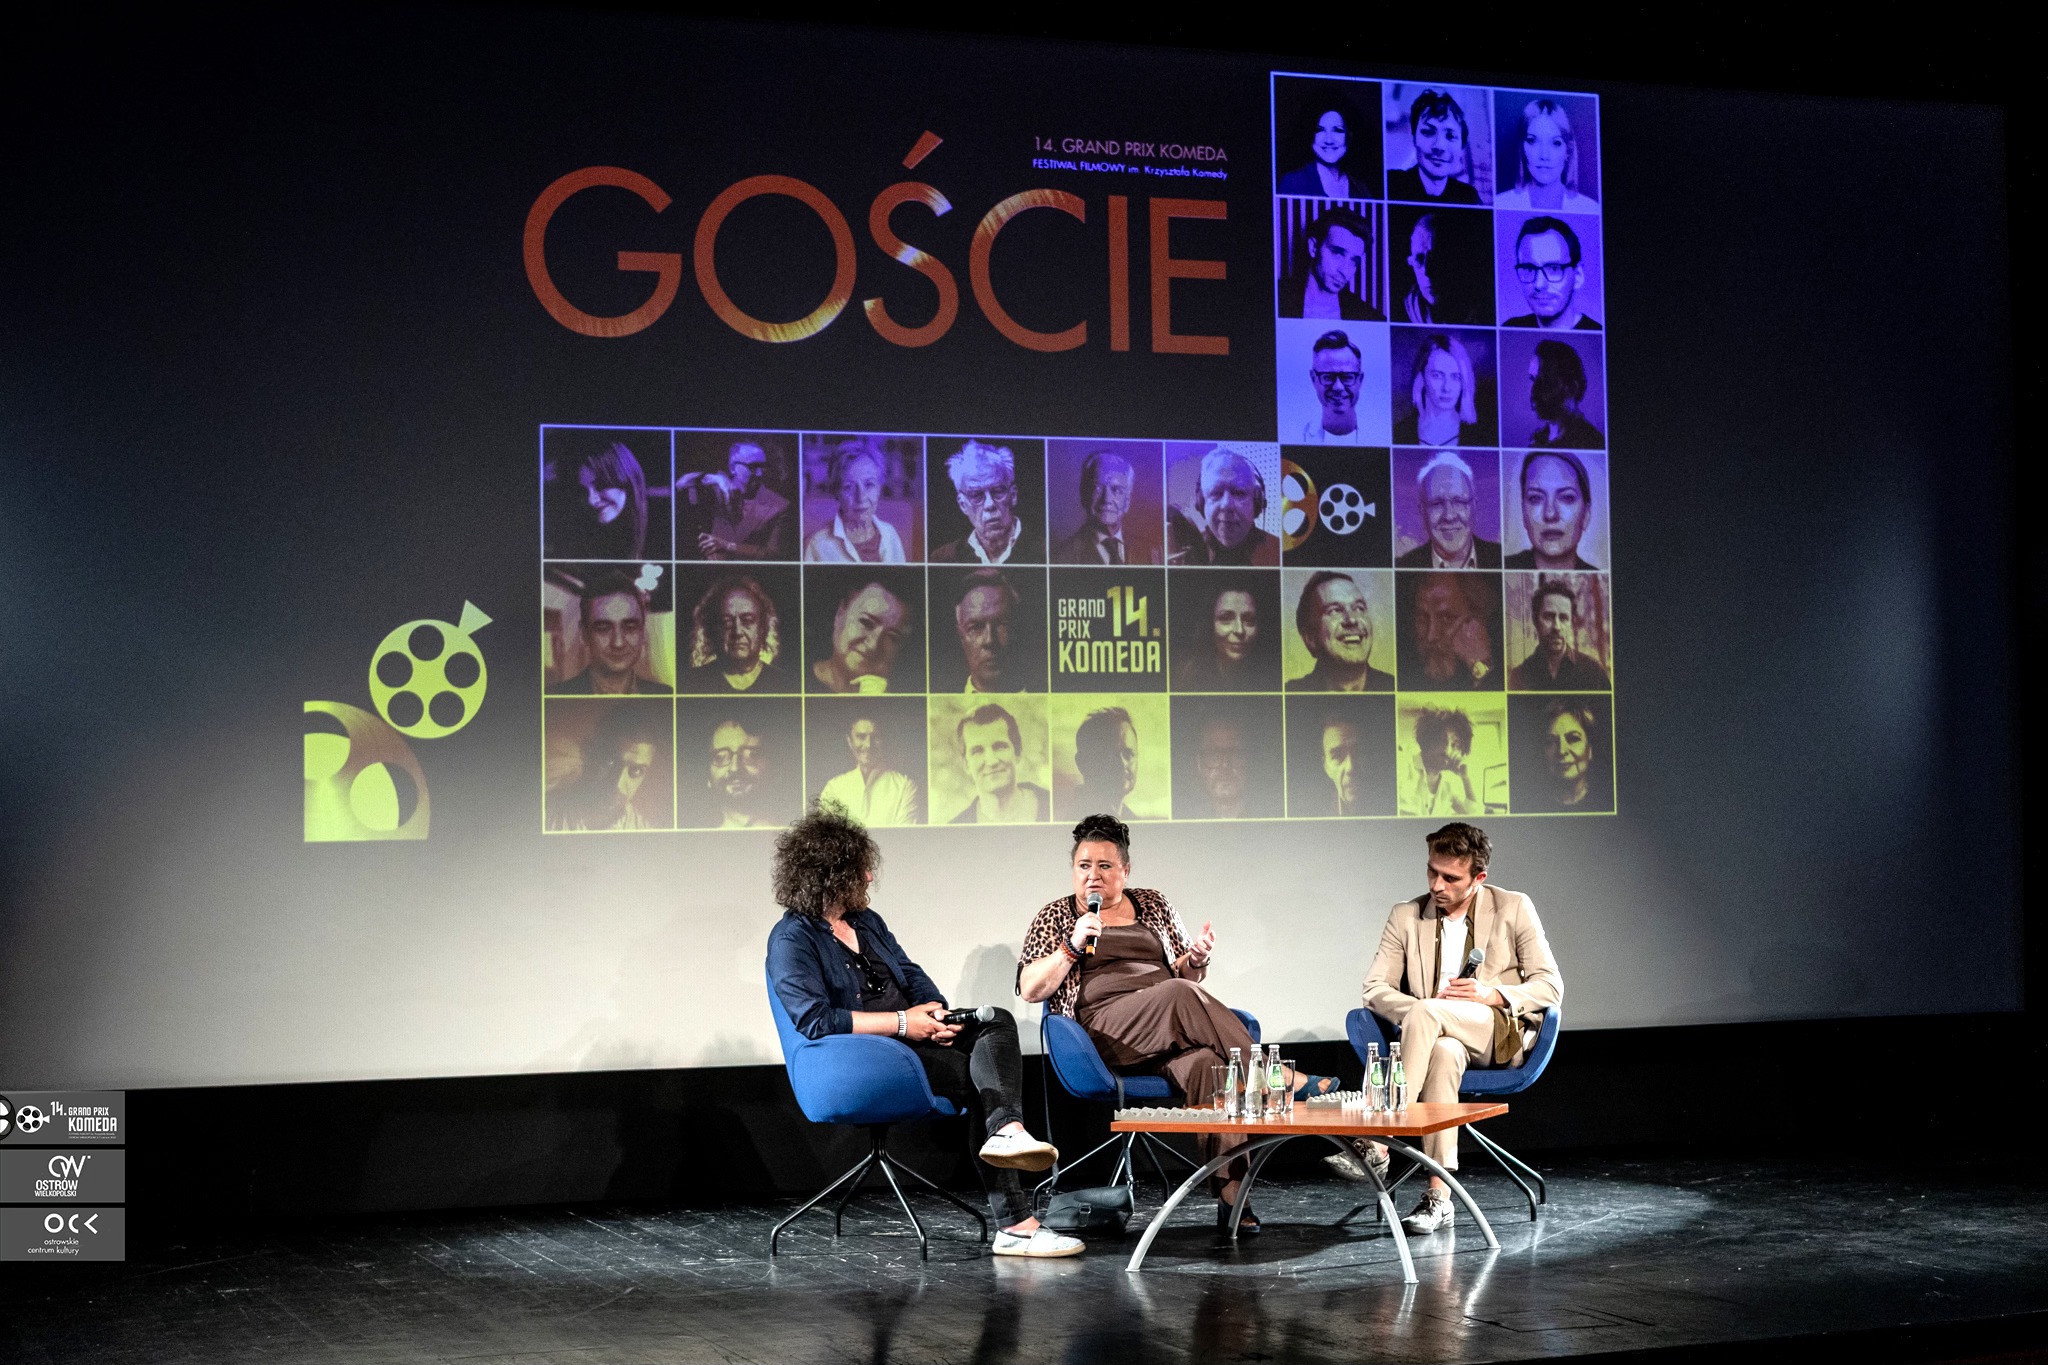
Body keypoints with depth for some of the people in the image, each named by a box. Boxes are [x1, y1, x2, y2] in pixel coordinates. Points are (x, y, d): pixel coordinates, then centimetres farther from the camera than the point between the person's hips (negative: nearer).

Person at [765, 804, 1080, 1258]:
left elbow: (912, 975, 21)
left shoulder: (867, 921, 20)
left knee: (997, 1021, -21)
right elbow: (815, 1020, -18)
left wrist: (937, 1010, -4)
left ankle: (1007, 1132, -45)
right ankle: (1016, 1225, -37)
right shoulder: (792, 939, -6)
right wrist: (901, 1023, -18)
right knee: (980, 1079, -25)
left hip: (913, 1034, 8)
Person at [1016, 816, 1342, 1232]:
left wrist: (1197, 958, 1)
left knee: (1205, 1063, -35)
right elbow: (1030, 990, 5)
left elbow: (1186, 975, 24)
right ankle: (1281, 1079, -33)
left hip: (1174, 1032, 3)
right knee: (1179, 994, -35)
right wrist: (1072, 945, -8)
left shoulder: (1153, 905, 23)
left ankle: (1231, 1195, -45)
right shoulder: (1056, 917, 15)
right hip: (1108, 1032, -3)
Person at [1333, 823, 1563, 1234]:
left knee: (1425, 1012, -34)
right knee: (1444, 1054, -39)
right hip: (1438, 1034, 2)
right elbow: (1375, 988, 6)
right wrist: (1418, 1015, -14)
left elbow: (1550, 988, 1)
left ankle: (1377, 1146, -40)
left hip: (1503, 1036, -2)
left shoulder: (1514, 909, 4)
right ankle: (1439, 1197, -44)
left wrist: (1491, 995, -17)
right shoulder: (1406, 916, 10)